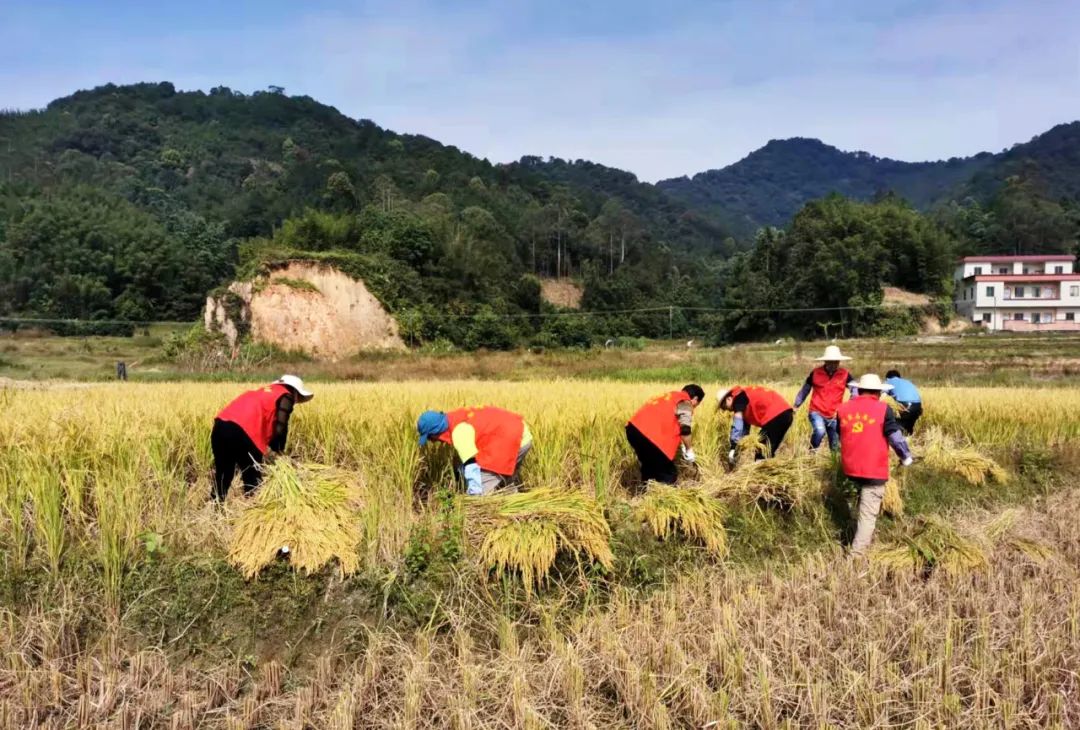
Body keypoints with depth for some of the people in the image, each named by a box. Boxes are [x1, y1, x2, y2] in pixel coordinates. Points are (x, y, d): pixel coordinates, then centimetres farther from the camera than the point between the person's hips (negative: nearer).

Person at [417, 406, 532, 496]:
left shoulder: (459, 431, -23)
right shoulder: (456, 420, 6)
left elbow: (471, 464, -27)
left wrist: (474, 495, -26)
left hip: (511, 441, -10)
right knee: (507, 483, 28)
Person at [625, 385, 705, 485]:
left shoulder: (671, 397, 27)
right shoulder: (685, 403, 1)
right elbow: (685, 430, -11)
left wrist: (681, 446, 35)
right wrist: (689, 450, 2)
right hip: (648, 435, -10)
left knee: (650, 467, 29)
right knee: (668, 475, 3)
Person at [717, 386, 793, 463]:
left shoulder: (739, 397, -1)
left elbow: (738, 422, -12)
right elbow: (745, 428, 28)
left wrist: (733, 447, -15)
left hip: (775, 416, -10)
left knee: (761, 456, -3)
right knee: (768, 453, 17)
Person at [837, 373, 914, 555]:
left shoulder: (843, 409, 6)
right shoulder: (883, 409, -6)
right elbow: (895, 436, -5)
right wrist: (906, 457, 11)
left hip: (850, 468, 5)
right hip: (874, 470, -5)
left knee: (863, 507, 29)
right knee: (868, 514, -1)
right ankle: (857, 554, -6)